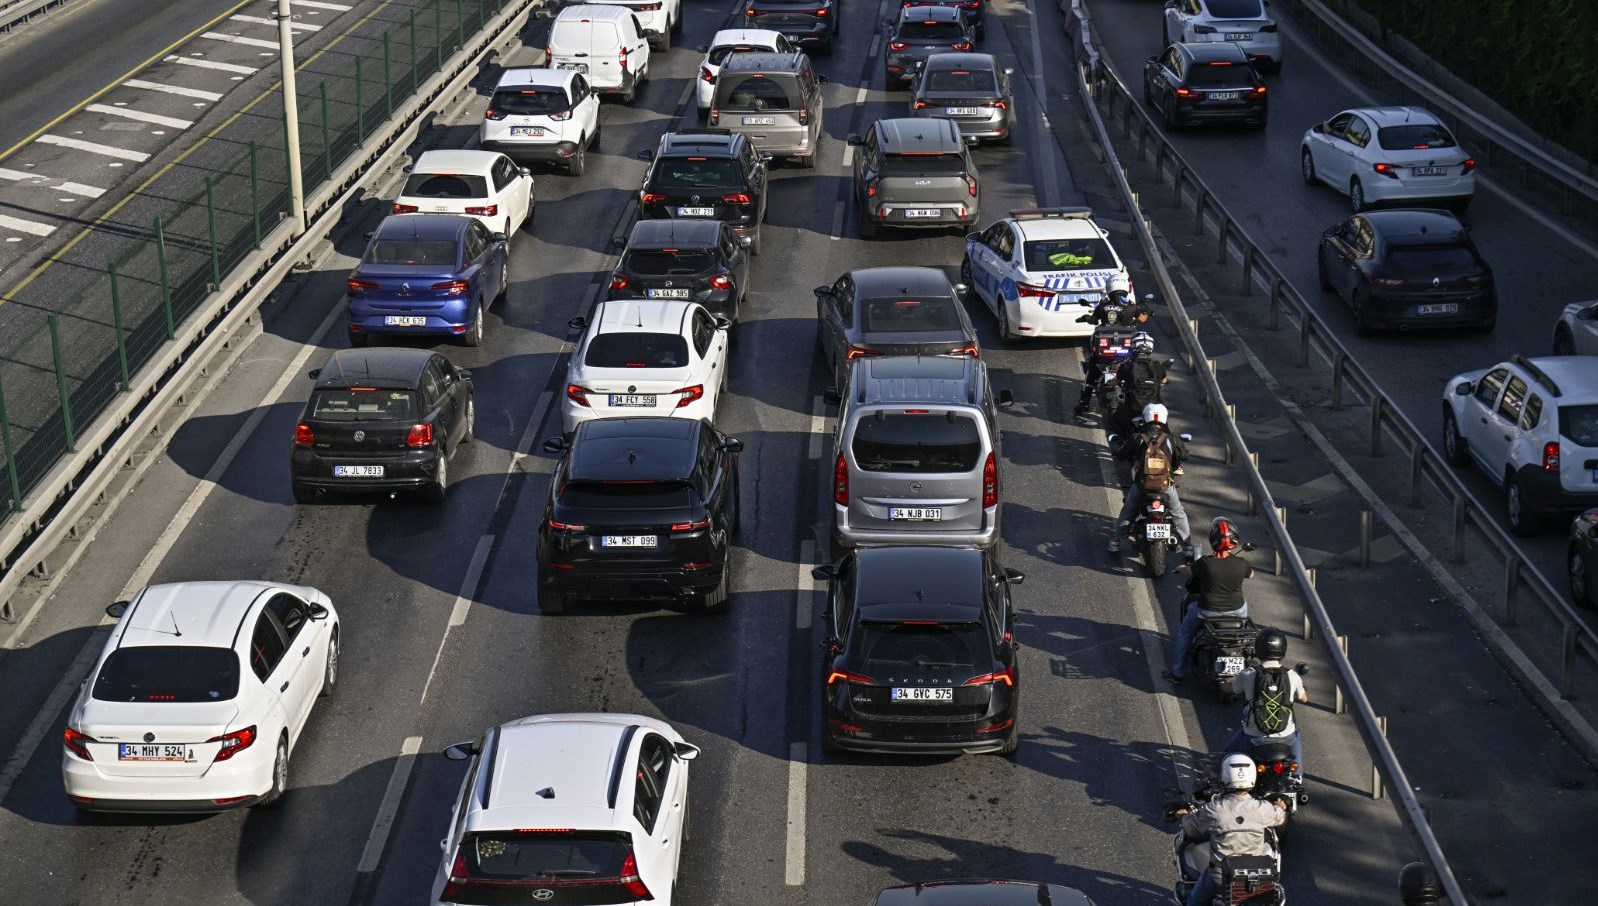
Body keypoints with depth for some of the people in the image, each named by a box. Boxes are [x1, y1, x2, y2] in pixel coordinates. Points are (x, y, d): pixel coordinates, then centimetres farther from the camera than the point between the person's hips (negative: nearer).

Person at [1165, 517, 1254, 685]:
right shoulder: (1241, 563, -16)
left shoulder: (1205, 564, -23)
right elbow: (1251, 573, 8)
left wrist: (1181, 567, 18)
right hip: (1235, 610, 3)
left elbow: (1187, 572, -5)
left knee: (1184, 633, 22)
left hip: (1207, 611, -2)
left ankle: (1177, 673, 27)